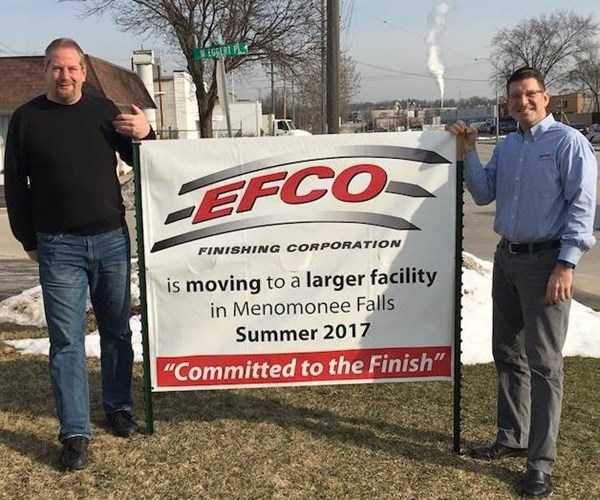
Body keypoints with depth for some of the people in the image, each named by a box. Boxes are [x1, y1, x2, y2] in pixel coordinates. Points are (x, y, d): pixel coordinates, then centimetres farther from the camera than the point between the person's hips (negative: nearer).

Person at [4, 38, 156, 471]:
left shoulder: (105, 111, 6)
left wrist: (144, 135, -7)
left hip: (112, 240, 2)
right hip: (59, 247, -2)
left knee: (117, 332, 12)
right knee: (67, 341, -1)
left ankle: (119, 408, 28)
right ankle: (75, 433, 7)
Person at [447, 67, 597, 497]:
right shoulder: (507, 146, 14)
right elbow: (483, 195, 12)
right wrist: (469, 150, 3)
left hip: (545, 261, -7)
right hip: (507, 258, 7)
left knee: (543, 363, -3)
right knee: (507, 354, 15)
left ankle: (541, 464, 6)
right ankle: (513, 438, 31)